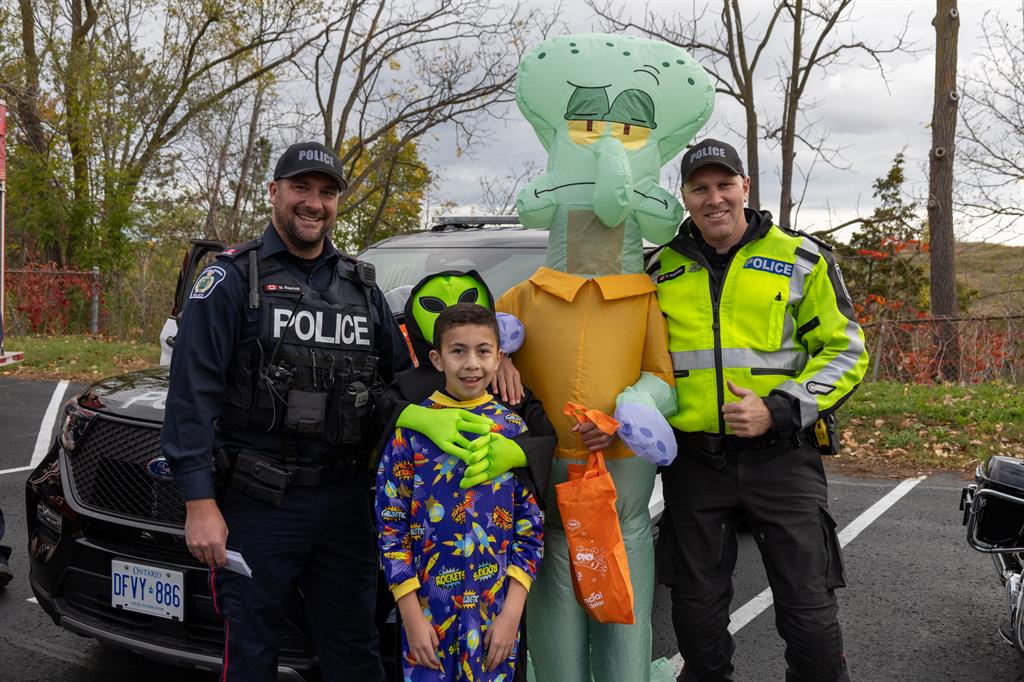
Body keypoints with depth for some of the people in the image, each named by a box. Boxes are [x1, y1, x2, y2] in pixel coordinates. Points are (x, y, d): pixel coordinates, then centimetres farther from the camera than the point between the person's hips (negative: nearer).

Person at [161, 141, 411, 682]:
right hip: (258, 502, -4)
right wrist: (199, 503, -15)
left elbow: (403, 371, 17)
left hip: (345, 500, 4)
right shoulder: (232, 278, -4)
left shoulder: (361, 285, 12)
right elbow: (193, 391, -9)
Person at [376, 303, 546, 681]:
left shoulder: (514, 430, 0)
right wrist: (412, 615, -7)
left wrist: (511, 611, -6)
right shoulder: (411, 429, -5)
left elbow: (531, 526, 1)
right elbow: (391, 524, -4)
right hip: (429, 608, -1)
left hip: (497, 609, 2)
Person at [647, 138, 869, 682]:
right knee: (696, 609, 13)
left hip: (780, 454, -2)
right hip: (692, 459, 3)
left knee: (809, 610, 2)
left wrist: (780, 410, -13)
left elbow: (844, 351, 0)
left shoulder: (801, 259, 1)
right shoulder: (661, 270, 7)